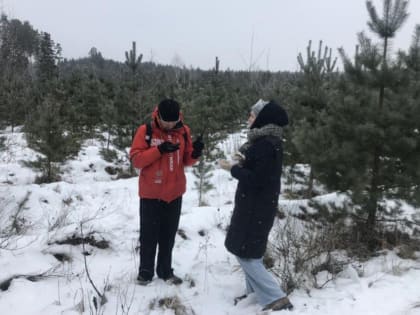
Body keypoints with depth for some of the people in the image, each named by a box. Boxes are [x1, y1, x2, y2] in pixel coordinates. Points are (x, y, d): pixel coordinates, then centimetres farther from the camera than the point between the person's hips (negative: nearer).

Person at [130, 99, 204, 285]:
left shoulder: (183, 131, 0)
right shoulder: (145, 131, -10)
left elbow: (186, 161, 7)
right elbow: (135, 159, -14)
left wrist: (195, 153, -15)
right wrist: (159, 150, -25)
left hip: (174, 193, 3)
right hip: (151, 193, -3)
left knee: (169, 234, 15)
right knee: (149, 234, 9)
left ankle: (165, 270, 30)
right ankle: (145, 271, 26)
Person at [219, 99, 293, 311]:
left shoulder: (265, 145, -21)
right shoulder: (270, 141, 10)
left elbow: (256, 179, -24)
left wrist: (233, 168, -13)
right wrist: (244, 162, 3)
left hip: (255, 206, -10)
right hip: (259, 204, 10)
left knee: (244, 252, -4)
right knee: (249, 250, 19)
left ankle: (276, 298, -1)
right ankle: (256, 292, 31)